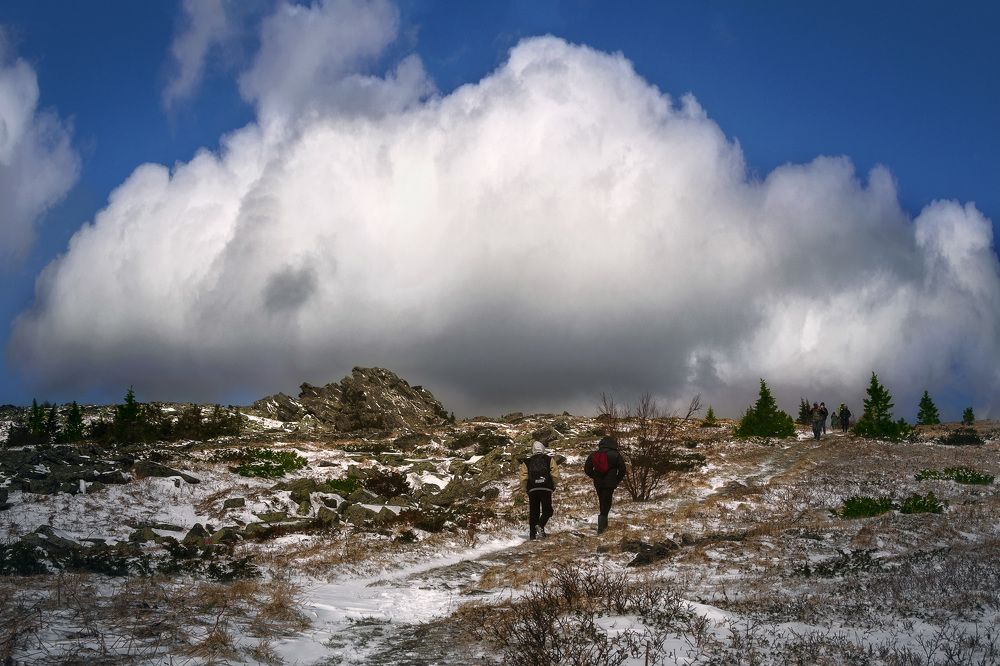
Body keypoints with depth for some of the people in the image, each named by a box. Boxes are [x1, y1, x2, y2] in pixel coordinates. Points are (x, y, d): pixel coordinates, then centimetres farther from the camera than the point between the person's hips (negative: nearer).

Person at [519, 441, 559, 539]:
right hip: (546, 489, -2)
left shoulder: (527, 462, 11)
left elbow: (523, 479, 0)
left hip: (532, 490, 2)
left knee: (533, 513, 8)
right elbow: (555, 475, -3)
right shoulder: (549, 460, 9)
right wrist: (553, 486, 12)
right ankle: (540, 525, -19)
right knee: (547, 511, 6)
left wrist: (526, 489, 14)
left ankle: (532, 534, 5)